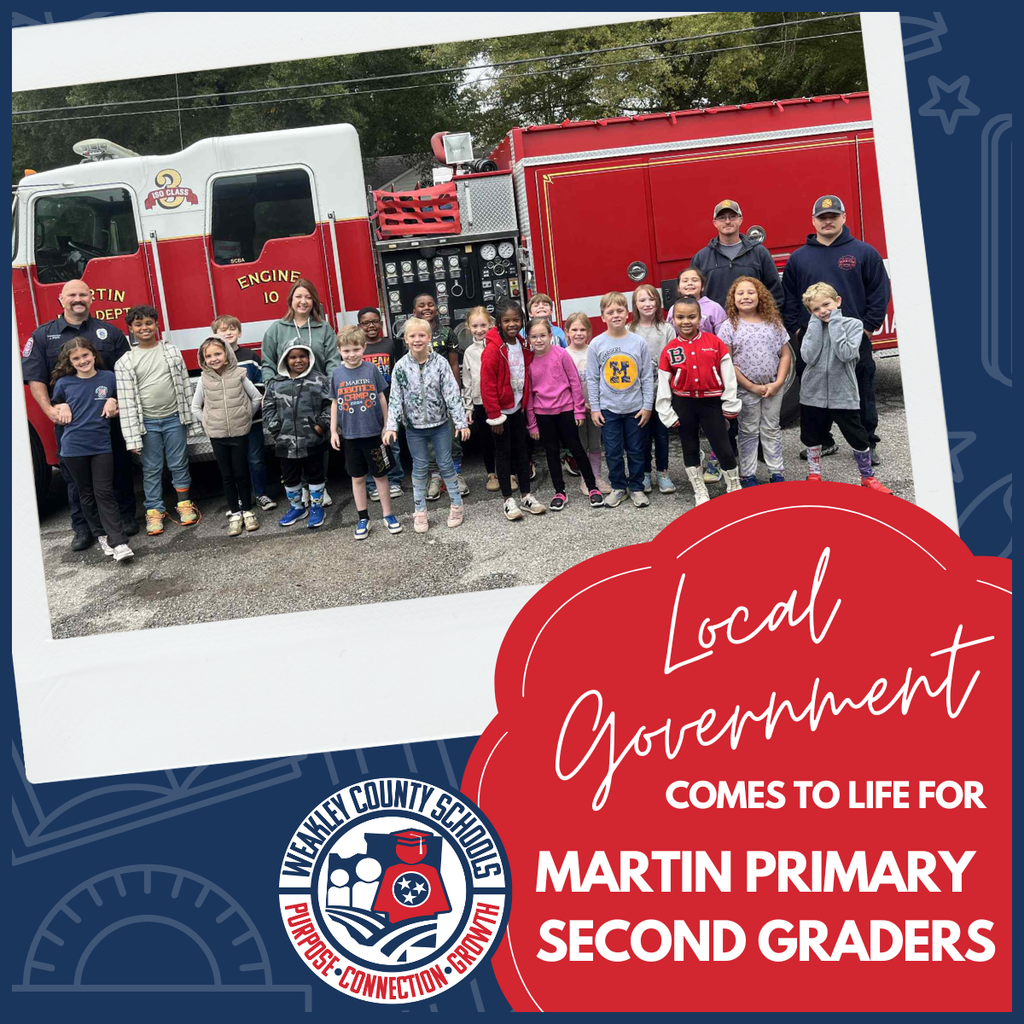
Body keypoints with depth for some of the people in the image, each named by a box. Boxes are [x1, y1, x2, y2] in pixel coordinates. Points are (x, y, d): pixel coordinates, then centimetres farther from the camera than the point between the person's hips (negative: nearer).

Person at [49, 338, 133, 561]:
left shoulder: (109, 378, 1)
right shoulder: (64, 383, 0)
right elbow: (56, 406, 16)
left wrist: (113, 403, -6)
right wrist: (62, 408, -5)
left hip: (101, 446, -1)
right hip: (73, 448, 1)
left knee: (104, 493, -4)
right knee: (86, 495, 9)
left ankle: (119, 542, -7)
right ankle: (101, 535, 20)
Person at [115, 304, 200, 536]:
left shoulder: (171, 352, 2)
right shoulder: (125, 363, -3)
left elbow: (185, 386, 5)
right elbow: (126, 401, -5)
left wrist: (191, 419, 4)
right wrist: (132, 436, -9)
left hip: (174, 419, 1)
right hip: (148, 423, -1)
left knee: (179, 464, 8)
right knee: (152, 469, 7)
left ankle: (184, 504, 23)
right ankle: (154, 511, 16)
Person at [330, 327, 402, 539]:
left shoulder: (371, 369, -5)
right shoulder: (336, 373, -1)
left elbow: (381, 398, 2)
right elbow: (334, 403, 6)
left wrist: (387, 425, 2)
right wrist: (333, 431, 4)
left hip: (373, 432, -1)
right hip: (350, 434, 1)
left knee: (380, 475, 8)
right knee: (357, 477, 11)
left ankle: (388, 515, 19)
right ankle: (362, 518, 20)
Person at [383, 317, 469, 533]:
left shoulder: (440, 363, -9)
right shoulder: (401, 367, -7)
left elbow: (452, 394, -8)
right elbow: (395, 398, -5)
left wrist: (461, 422, -10)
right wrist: (391, 426, -11)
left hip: (441, 424, -1)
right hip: (415, 427, 1)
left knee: (446, 464, 9)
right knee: (419, 468, 10)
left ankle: (456, 504, 23)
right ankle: (420, 511, 20)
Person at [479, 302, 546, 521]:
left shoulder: (522, 346, 3)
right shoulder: (493, 349, -18)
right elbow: (487, 384, -19)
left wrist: (526, 404, 9)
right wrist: (494, 415, -18)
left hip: (518, 408, 6)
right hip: (501, 410, -6)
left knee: (522, 449, 12)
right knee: (504, 452, 3)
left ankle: (526, 496, 21)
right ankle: (508, 500, 11)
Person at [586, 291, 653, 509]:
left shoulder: (639, 342, -4)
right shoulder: (596, 344, -4)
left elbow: (647, 376, 0)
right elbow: (592, 379, 0)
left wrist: (647, 405, -3)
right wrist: (594, 408, -3)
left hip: (635, 407, 0)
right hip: (608, 409, 0)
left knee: (636, 451, 10)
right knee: (613, 452, 7)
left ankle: (636, 487, 23)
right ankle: (618, 487, 22)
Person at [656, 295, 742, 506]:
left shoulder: (715, 343, -6)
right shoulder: (669, 350, -3)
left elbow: (728, 374, -2)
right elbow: (663, 384, 1)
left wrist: (730, 404, -3)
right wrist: (667, 413, 0)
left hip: (711, 402, -2)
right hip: (683, 403, 2)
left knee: (724, 448, -2)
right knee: (690, 448, 13)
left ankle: (734, 487, 19)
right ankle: (700, 492, 28)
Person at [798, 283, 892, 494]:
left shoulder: (853, 324, -6)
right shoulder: (813, 327, 2)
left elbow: (846, 354, -22)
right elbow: (809, 357, -14)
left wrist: (834, 323, -17)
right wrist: (817, 324, -12)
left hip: (843, 394, -3)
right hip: (813, 393, 3)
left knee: (858, 438, 3)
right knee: (812, 438, 14)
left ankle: (868, 477, 18)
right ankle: (814, 476, 30)